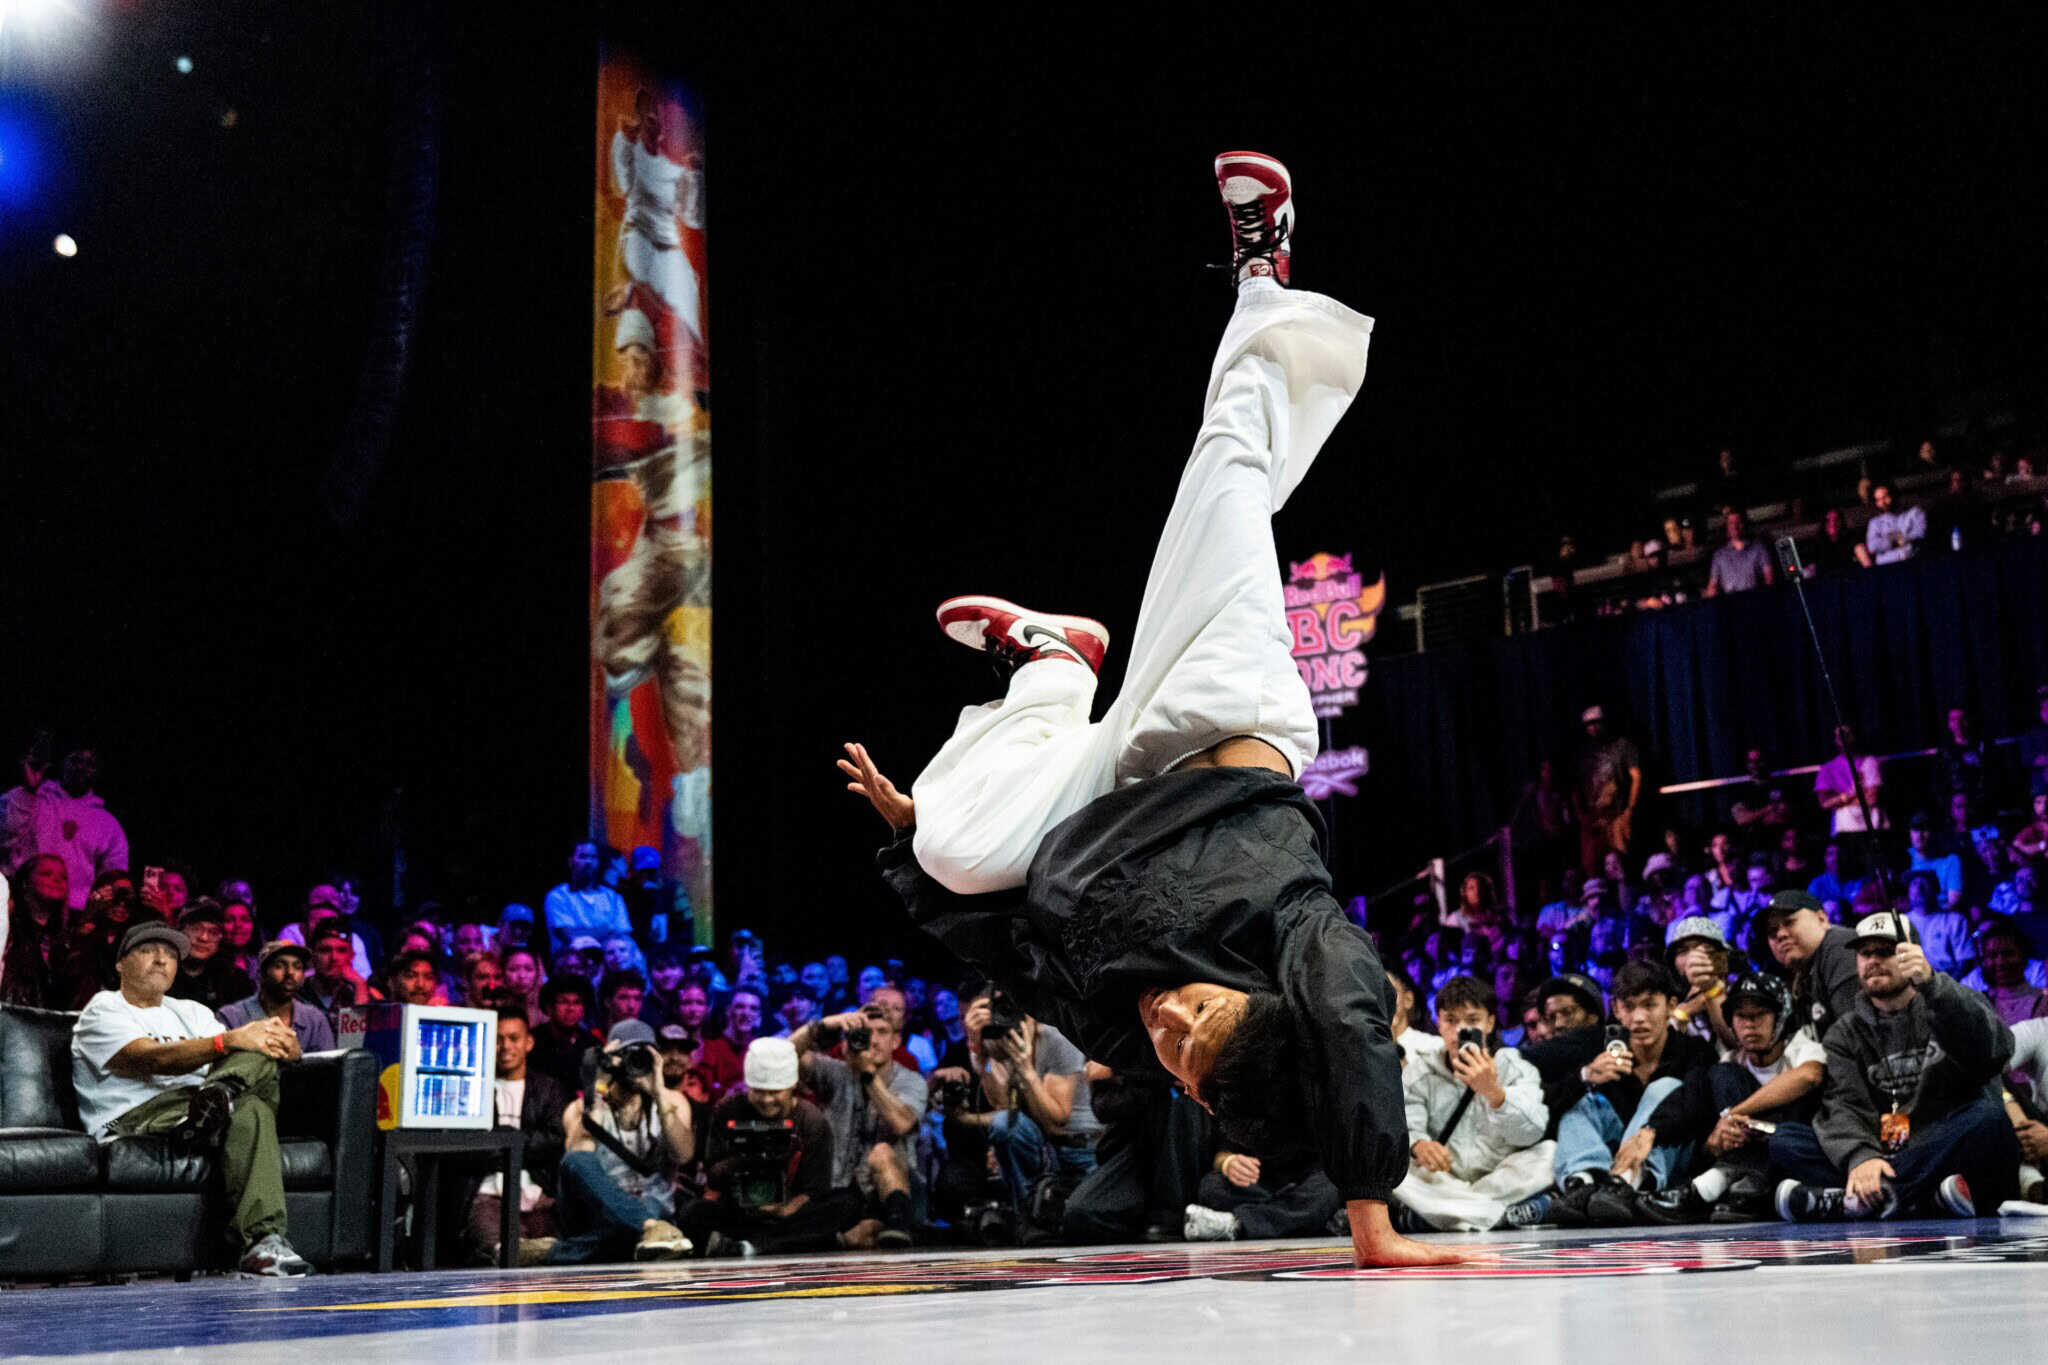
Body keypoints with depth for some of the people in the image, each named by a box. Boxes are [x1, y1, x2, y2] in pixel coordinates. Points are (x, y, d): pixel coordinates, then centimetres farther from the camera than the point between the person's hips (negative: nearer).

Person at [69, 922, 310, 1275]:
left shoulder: (191, 1012, 32)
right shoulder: (103, 1010, 10)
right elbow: (152, 1060, -12)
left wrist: (281, 1043, -13)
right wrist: (230, 1041, -28)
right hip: (133, 1120, -5)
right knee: (250, 1110, -36)